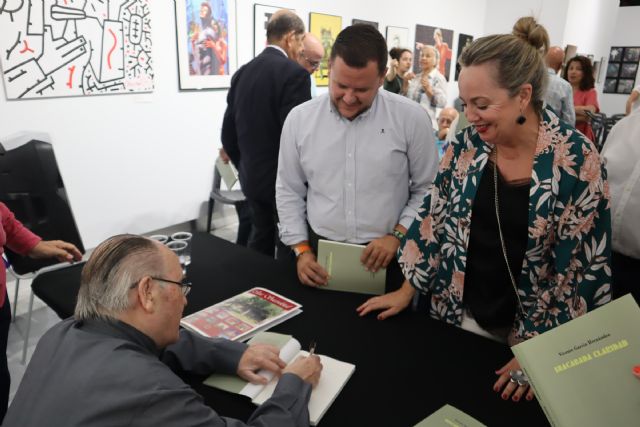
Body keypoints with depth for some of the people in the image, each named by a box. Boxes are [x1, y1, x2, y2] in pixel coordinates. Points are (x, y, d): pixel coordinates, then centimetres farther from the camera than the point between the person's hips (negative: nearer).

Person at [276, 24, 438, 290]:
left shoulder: (411, 118, -8)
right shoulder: (299, 119, -3)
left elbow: (427, 190, -1)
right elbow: (289, 191, 4)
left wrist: (397, 235, -12)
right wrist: (301, 249, -2)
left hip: (387, 257, -1)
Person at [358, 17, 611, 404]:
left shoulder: (577, 160, -18)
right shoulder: (467, 145, -8)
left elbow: (584, 264, -14)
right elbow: (433, 220, -1)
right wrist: (407, 291, 0)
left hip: (530, 331, -2)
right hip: (458, 315, 3)